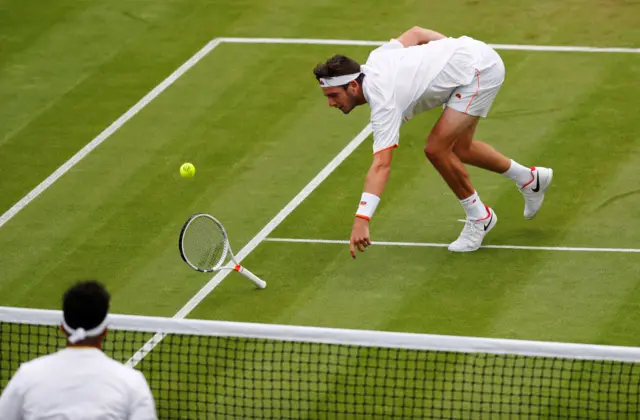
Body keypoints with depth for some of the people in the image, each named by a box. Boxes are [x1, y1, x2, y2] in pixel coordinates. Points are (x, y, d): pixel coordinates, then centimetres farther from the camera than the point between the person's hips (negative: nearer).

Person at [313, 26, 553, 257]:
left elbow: (381, 166, -37)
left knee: (436, 149, -16)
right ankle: (530, 179, 42)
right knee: (459, 149, 21)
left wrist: (361, 220, -44)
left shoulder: (384, 103, -28)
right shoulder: (376, 59, -4)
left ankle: (479, 217, 5)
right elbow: (415, 33, 12)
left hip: (479, 69, -10)